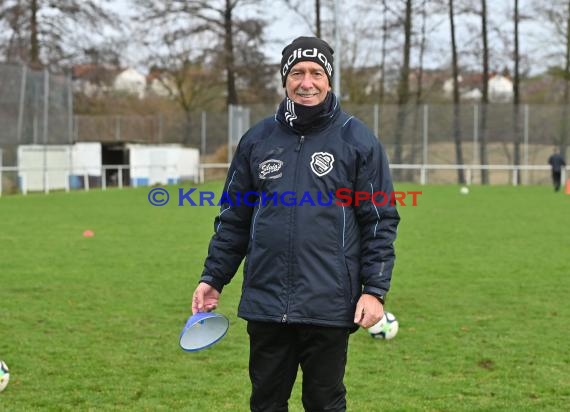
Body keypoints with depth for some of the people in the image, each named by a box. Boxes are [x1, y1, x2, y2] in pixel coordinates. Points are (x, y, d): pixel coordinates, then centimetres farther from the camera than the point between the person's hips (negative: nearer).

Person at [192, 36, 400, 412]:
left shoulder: (358, 139, -1)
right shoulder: (257, 139, 9)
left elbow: (380, 221, -2)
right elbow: (234, 218, 15)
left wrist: (375, 289, -9)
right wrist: (213, 278, 10)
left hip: (328, 307, -3)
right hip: (265, 305, 3)